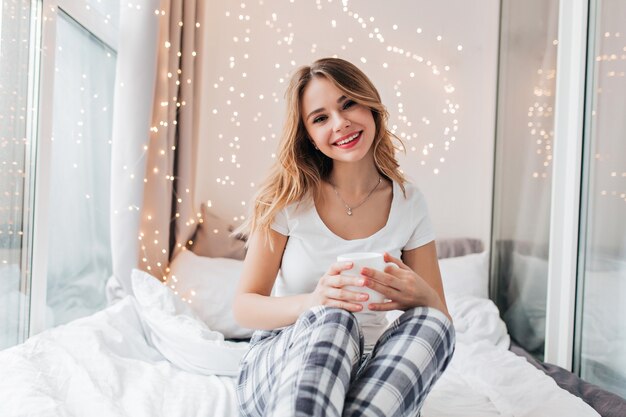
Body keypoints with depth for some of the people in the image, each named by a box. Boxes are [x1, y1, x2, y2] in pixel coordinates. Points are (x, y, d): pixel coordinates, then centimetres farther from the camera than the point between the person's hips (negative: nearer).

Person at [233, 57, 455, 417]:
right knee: (331, 321, -34)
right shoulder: (288, 196, -6)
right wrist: (314, 303, -29)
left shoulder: (409, 203, -1)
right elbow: (245, 306, -7)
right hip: (279, 363, -2)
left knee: (430, 324, -28)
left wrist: (421, 297, -23)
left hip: (367, 371, 3)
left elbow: (441, 316, 2)